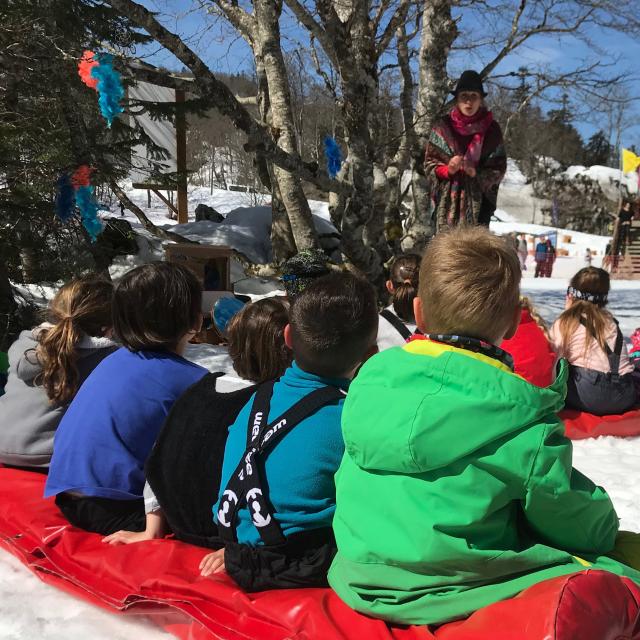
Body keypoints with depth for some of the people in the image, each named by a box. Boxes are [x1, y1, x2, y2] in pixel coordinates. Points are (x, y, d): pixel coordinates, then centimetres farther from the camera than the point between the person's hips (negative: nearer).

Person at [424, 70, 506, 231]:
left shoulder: (492, 130, 5)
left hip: (478, 202, 1)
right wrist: (447, 170, -13)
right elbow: (429, 163, 7)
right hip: (448, 201, 0)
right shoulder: (442, 127, 4)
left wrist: (477, 174, -13)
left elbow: (499, 169, 6)